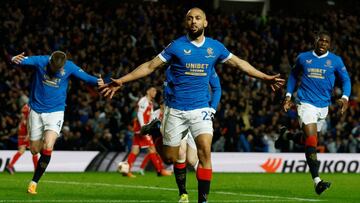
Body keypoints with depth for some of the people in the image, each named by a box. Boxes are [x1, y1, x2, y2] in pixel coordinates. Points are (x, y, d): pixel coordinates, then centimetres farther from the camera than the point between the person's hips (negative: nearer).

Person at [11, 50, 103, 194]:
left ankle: (34, 182, -10)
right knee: (35, 150, 10)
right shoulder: (40, 61, -15)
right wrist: (15, 59, -47)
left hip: (55, 112, -1)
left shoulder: (70, 67, -12)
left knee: (47, 147, -20)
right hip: (36, 110, 1)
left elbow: (86, 77, -12)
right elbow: (21, 61, -23)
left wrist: (97, 81, -34)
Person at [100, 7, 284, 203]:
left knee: (205, 150, -19)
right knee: (170, 158, 2)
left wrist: (265, 77, 17)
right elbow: (150, 66, -4)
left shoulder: (215, 47, 3)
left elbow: (239, 63, 15)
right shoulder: (176, 46, -5)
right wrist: (120, 81, -10)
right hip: (176, 109, -1)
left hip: (200, 109, 1)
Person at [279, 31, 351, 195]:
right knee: (311, 141, -18)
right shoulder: (303, 58, 3)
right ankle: (317, 181, -21)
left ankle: (286, 136, 48)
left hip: (323, 106, 3)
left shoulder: (335, 61, 2)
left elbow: (346, 80, 5)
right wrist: (288, 95, 11)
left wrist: (345, 98, -13)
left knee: (308, 140, 15)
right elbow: (293, 75, 19)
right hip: (306, 104, -3)